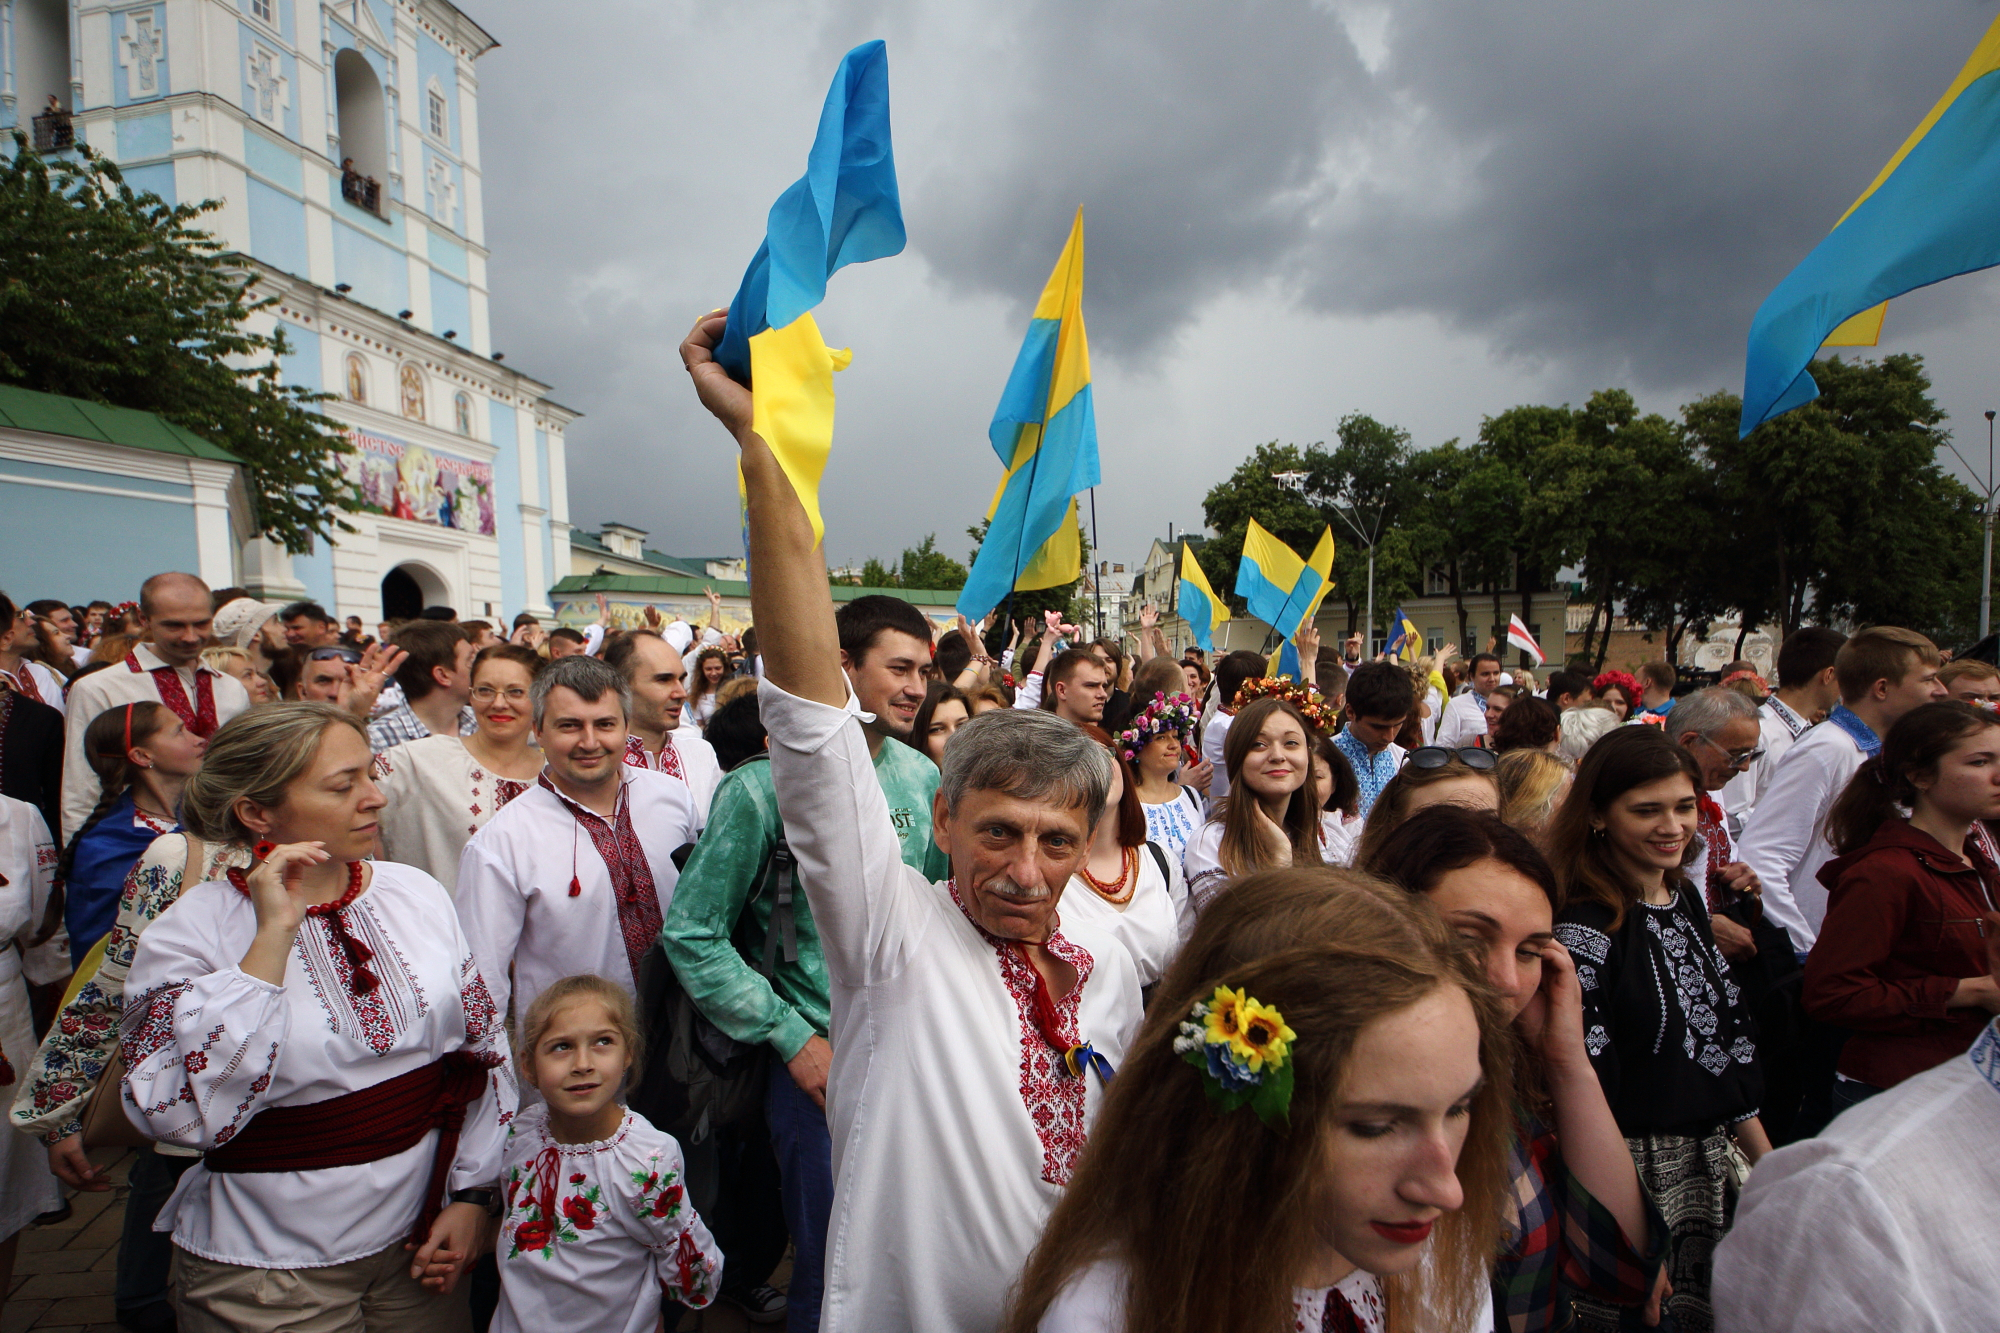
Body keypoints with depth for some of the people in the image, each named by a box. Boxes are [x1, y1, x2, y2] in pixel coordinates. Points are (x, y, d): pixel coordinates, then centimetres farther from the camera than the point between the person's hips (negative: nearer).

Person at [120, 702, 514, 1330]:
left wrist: (472, 1195, -2)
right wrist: (274, 937, -26)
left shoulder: (418, 891, -3)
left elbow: (484, 1045, 3)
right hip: (269, 1276, -3)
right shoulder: (189, 932, -12)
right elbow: (183, 1114, -24)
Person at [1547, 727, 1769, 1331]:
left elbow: (1724, 1050, 14)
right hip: (1633, 1174, -8)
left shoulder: (1686, 898, 5)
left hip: (1712, 1164, 8)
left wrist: (1768, 1162, 15)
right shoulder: (1585, 925, -20)